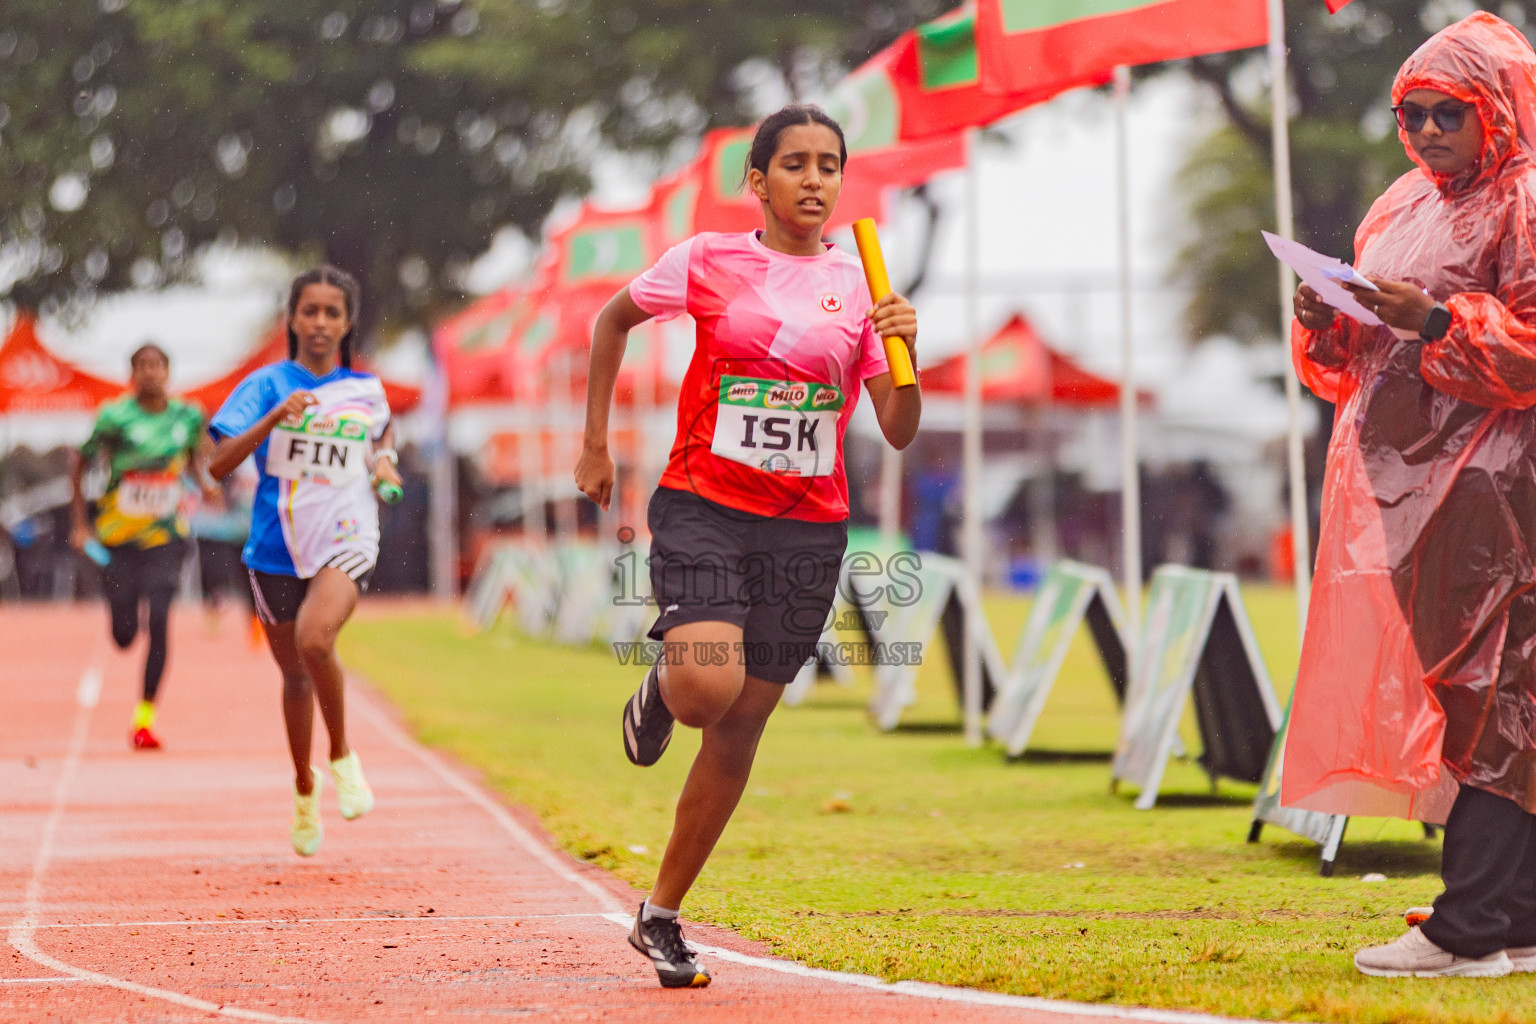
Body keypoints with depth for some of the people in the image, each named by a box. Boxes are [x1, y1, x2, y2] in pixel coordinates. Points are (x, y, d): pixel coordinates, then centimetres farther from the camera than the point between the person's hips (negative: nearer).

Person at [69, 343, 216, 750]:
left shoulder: (188, 417, -2)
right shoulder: (115, 417, -12)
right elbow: (79, 464, 0)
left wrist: (205, 481, -1)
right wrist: (79, 524, -3)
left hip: (165, 536, 1)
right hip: (118, 538, -1)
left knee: (159, 622, -15)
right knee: (124, 636, 7)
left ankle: (144, 718, -7)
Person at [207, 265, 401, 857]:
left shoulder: (366, 389, 5)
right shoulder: (268, 385, -2)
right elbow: (219, 464, -12)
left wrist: (385, 461, 5)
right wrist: (275, 418, -25)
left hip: (345, 540, -1)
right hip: (278, 548, 1)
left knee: (314, 639, -29)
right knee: (295, 674, 12)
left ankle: (342, 757, -7)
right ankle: (304, 789, 35)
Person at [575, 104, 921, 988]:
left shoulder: (859, 287, 5)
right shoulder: (710, 263, -1)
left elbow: (899, 433, 3)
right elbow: (614, 320, 15)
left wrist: (904, 356, -16)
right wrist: (596, 444, 14)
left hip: (808, 528, 3)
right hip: (703, 507, -3)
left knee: (740, 731, 5)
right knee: (708, 688, -26)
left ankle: (662, 917, 21)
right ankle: (660, 690, 13)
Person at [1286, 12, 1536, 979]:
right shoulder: (1406, 209, 20)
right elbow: (1362, 359, 21)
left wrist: (1435, 320, -21)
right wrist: (1327, 320, 1)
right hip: (1405, 482, 8)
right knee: (1440, 685, 6)